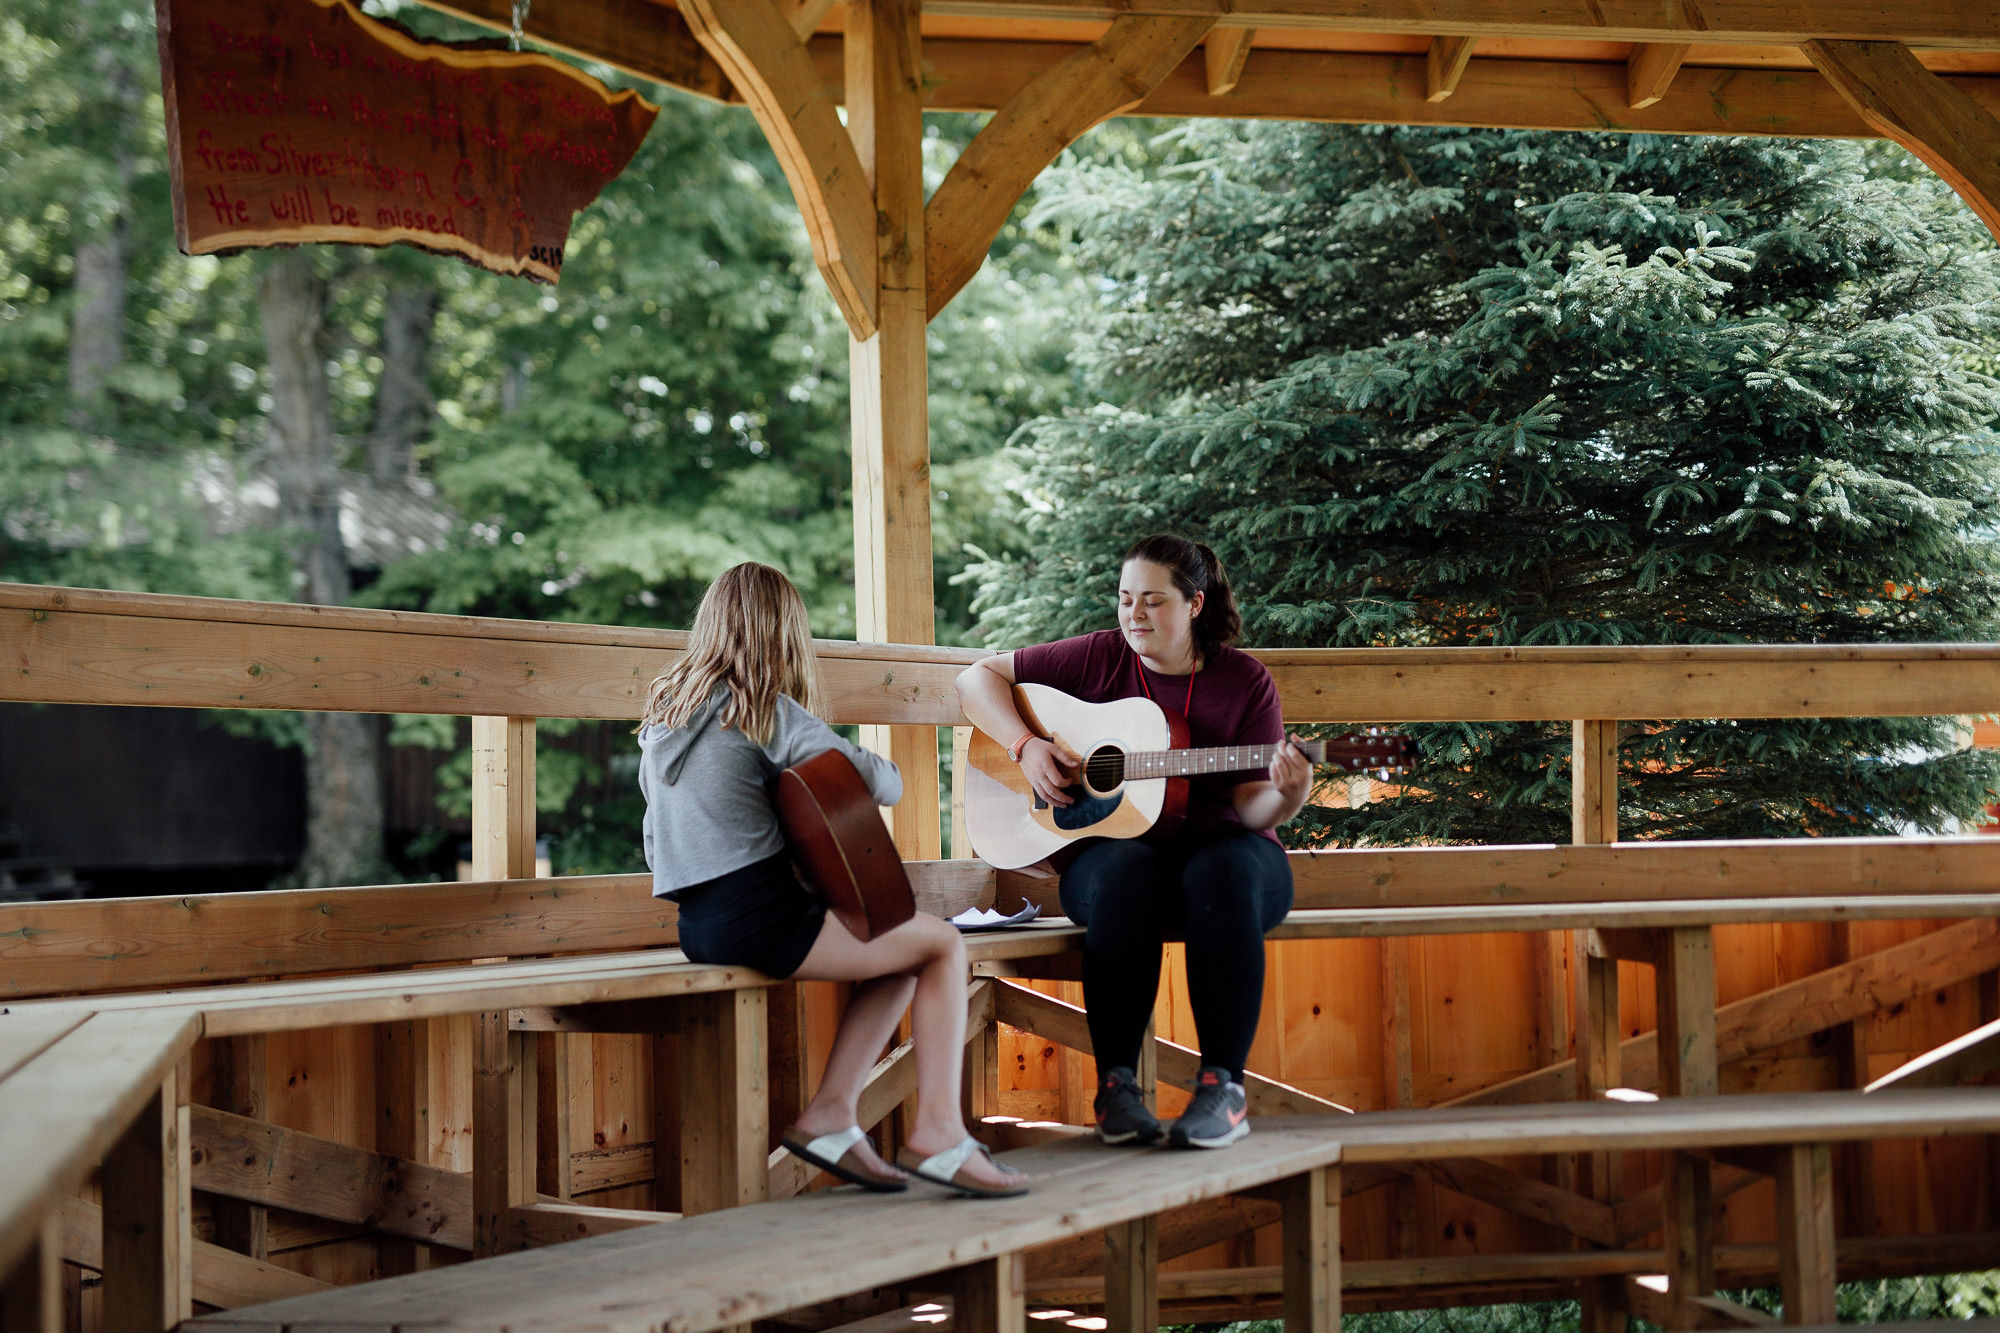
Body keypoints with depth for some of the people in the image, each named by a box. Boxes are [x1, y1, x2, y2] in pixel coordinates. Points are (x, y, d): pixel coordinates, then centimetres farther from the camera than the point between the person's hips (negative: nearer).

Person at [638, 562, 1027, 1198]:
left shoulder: (664, 709, 16)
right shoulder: (763, 707, -8)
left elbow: (658, 839, 23)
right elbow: (880, 781, -12)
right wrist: (889, 776, 10)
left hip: (698, 924, 9)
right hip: (757, 917, -9)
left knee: (902, 953, 20)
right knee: (943, 944, 4)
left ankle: (830, 1114, 9)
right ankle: (938, 1132, -2)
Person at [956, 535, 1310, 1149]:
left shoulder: (1244, 680, 1)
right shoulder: (1097, 659, 3)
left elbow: (1251, 806, -4)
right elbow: (977, 677, 7)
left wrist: (1286, 796, -27)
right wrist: (1025, 745, -8)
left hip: (1220, 848, 0)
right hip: (1112, 842, 0)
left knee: (1222, 871, -37)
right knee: (1124, 872, -37)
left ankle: (1223, 1085, -34)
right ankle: (1116, 1084, -34)